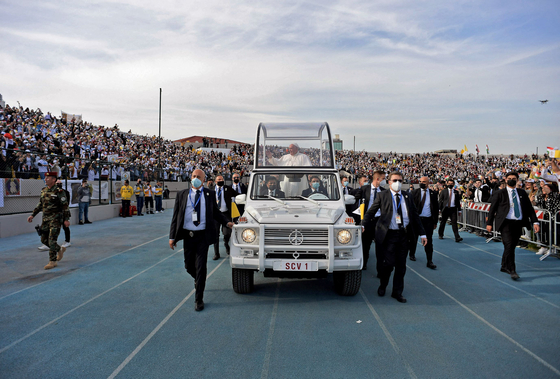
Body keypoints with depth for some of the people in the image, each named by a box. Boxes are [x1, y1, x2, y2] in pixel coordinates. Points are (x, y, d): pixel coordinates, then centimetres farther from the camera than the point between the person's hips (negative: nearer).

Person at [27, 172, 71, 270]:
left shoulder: (59, 191, -12)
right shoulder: (43, 191, 10)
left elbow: (65, 206, -11)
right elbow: (40, 204, 19)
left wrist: (66, 219, -14)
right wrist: (32, 215, 13)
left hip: (56, 218, -7)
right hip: (46, 218, 8)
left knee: (52, 240, -9)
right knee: (44, 240, 11)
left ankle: (52, 261, 0)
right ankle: (60, 249, 32)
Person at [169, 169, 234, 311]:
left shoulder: (209, 194, 5)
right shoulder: (182, 195, 5)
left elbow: (216, 212, 13)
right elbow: (175, 217, 5)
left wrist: (227, 222, -2)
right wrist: (172, 236, 0)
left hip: (203, 236, -2)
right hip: (187, 235, 2)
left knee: (200, 267, -2)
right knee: (189, 266, 11)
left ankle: (199, 299, 8)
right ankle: (198, 280, 45)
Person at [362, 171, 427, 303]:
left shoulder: (407, 196, 12)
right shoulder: (382, 195, 2)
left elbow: (415, 215, 15)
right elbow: (371, 212, 0)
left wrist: (422, 234, 11)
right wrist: (363, 225, -15)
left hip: (404, 234, 4)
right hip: (389, 234, -4)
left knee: (401, 265, 7)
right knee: (388, 263, -5)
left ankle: (397, 292, 21)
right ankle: (383, 285, 23)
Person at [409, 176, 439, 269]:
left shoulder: (433, 194, 4)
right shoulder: (414, 192, 0)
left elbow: (436, 208, 8)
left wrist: (435, 221, 6)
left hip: (428, 220, 0)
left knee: (429, 241, -1)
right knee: (414, 238, 13)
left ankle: (429, 261, 3)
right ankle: (412, 254, 36)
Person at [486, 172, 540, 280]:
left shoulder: (522, 193, 13)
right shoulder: (499, 193, 3)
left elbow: (529, 208, 12)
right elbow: (492, 208, 5)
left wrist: (535, 222, 1)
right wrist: (489, 223, 3)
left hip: (518, 223, 4)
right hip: (506, 223, -4)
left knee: (512, 246, 9)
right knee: (509, 245, -16)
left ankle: (504, 266, 26)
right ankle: (512, 270, -11)